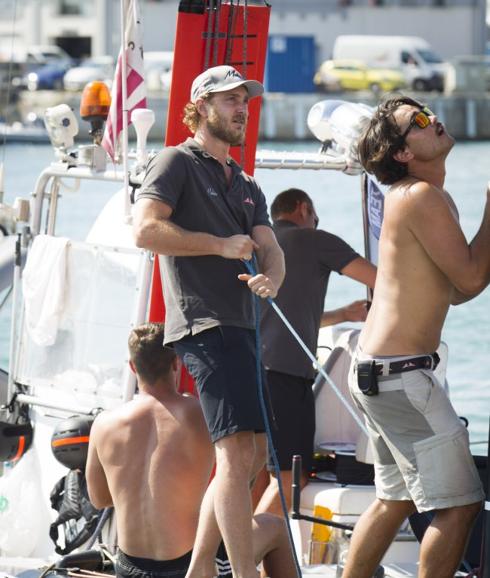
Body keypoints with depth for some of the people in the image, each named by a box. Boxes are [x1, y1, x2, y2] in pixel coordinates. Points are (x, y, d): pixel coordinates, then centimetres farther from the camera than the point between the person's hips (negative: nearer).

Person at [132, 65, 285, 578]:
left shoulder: (246, 186, 24)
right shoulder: (177, 162, -1)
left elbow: (270, 250, 12)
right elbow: (145, 229, -15)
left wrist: (270, 279, -12)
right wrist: (222, 245, -12)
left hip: (242, 325, 9)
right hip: (203, 323, -9)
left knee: (252, 455, 12)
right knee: (237, 450, -18)